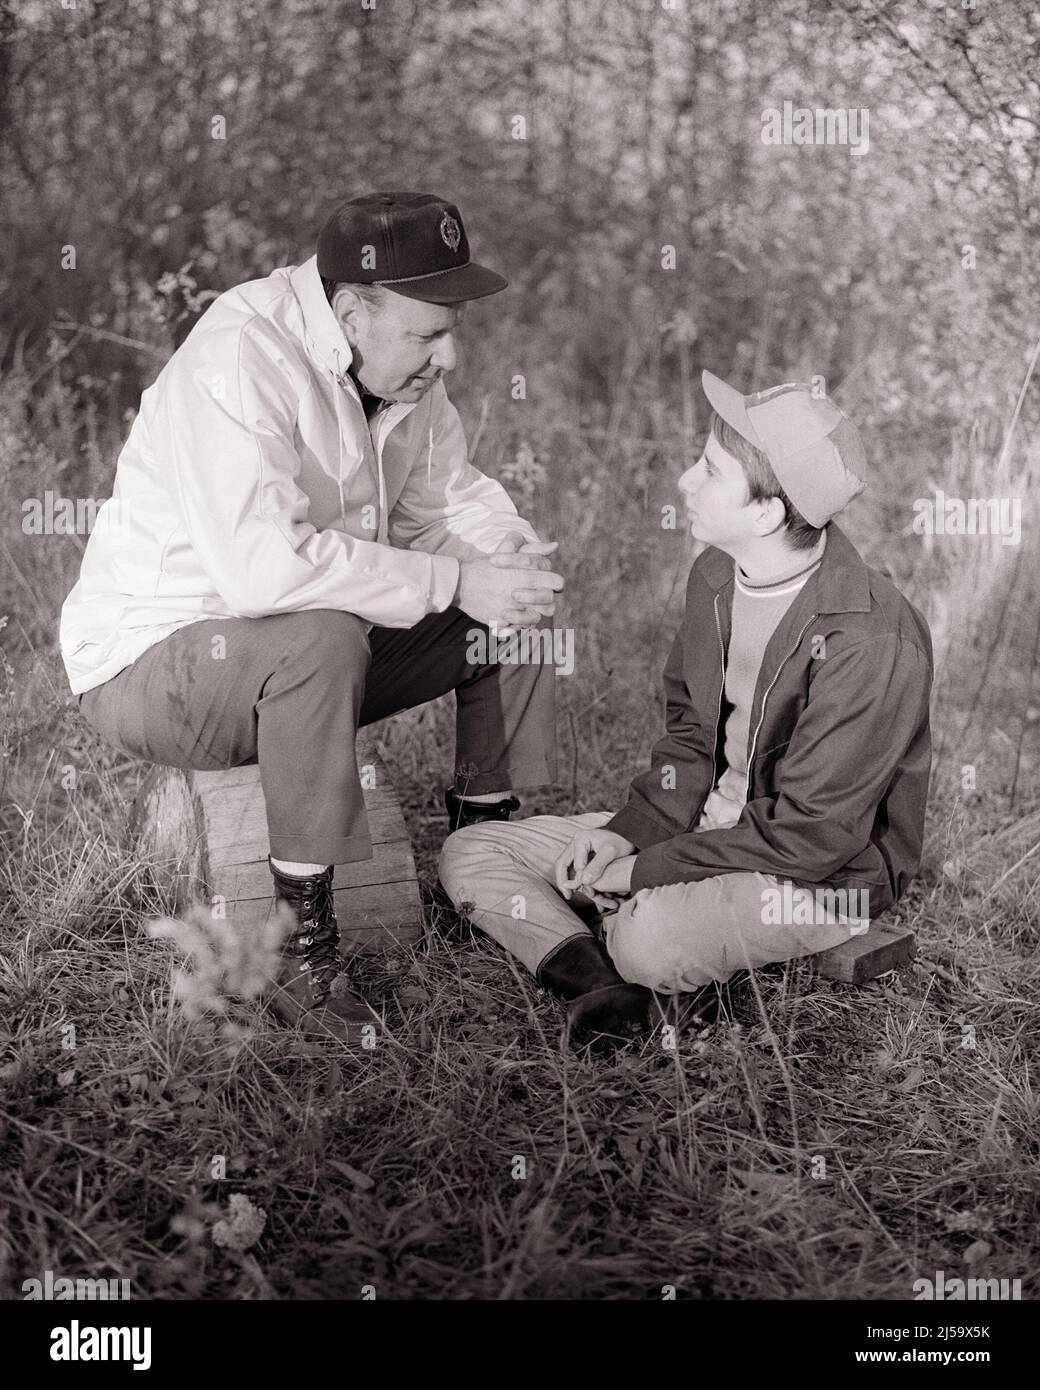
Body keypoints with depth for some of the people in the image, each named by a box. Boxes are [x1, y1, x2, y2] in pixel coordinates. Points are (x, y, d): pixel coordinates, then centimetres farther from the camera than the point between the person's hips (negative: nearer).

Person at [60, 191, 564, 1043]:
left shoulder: (399, 364, -2)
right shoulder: (240, 358, -28)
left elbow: (449, 495, 8)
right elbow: (263, 565, -40)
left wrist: (516, 554, -15)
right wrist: (454, 582, -34)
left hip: (310, 648, 8)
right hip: (151, 658, -8)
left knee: (515, 607, 0)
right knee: (319, 638, -39)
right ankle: (303, 956, -27)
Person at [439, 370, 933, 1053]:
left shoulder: (872, 640, -26)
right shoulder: (716, 574, 0)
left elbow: (810, 833, -24)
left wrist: (645, 870, -20)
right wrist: (633, 830, -5)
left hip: (823, 873, -8)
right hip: (707, 820, 8)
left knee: (651, 936, -39)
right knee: (471, 854, -1)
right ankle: (616, 992, -19)